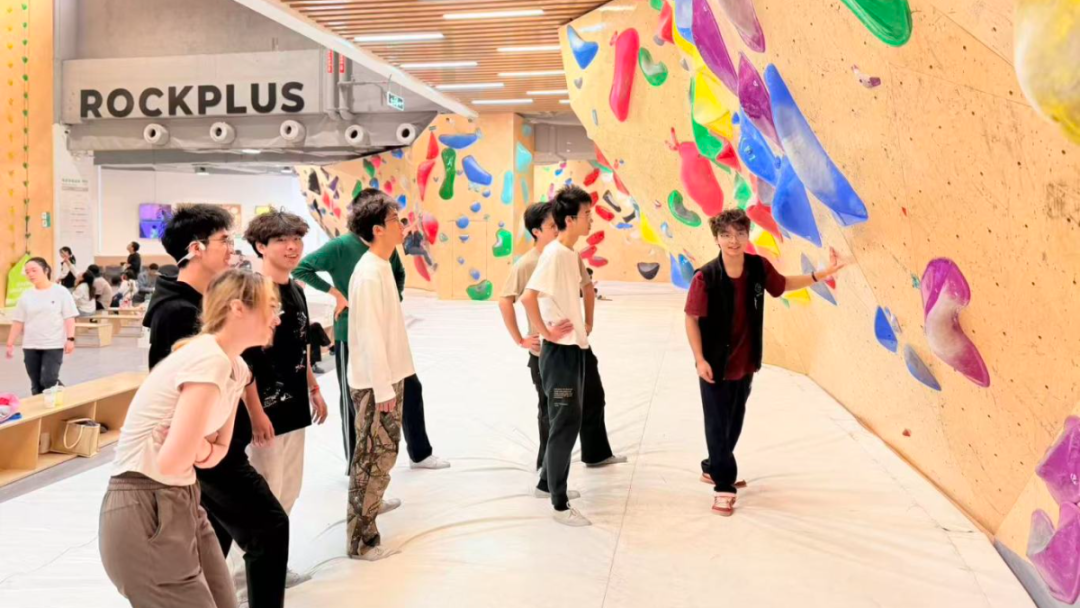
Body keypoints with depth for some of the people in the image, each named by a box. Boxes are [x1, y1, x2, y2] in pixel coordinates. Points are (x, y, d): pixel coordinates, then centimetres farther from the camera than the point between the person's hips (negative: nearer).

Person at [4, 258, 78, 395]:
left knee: (48, 381, -13)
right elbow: (18, 322, 9)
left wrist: (70, 339, -11)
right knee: (36, 386, 7)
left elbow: (69, 317, -4)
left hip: (54, 345, -4)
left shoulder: (61, 292, -2)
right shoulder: (26, 296, 7)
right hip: (30, 347, 4)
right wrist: (10, 344, 6)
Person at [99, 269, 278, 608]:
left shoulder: (236, 368, 8)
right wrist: (203, 449, -6)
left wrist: (199, 448, -7)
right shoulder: (209, 361, -22)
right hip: (144, 516, -9)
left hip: (182, 504, 9)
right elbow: (172, 463, -26)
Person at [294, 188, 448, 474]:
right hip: (351, 336, -6)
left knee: (410, 388, 13)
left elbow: (399, 274, 20)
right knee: (354, 401, 7)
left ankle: (420, 454, 30)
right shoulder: (342, 246, -17)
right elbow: (301, 268, -20)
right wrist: (336, 294, -18)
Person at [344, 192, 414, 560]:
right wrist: (383, 388, -20)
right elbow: (370, 336, -22)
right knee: (374, 457, -2)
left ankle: (371, 503, 40)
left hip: (388, 376, 9)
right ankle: (360, 539, 6)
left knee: (383, 452, 22)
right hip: (375, 383, -9)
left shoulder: (382, 266, 10)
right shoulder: (369, 274, -20)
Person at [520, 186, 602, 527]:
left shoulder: (572, 254, 9)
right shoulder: (554, 253, -19)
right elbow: (528, 297, -29)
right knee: (565, 423, -4)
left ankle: (549, 482, 32)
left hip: (575, 348, 9)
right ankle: (560, 505, 5)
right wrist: (547, 332, -20)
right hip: (560, 351, -9)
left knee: (569, 421, 17)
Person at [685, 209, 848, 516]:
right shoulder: (706, 277, -23)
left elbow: (782, 284, 13)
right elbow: (691, 319, -14)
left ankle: (713, 468, 40)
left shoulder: (759, 267, -9)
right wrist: (700, 359, -16)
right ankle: (724, 485, 17)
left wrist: (819, 275, 5)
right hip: (715, 365, -5)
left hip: (745, 363, 6)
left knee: (734, 422, 19)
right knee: (718, 425, 3)